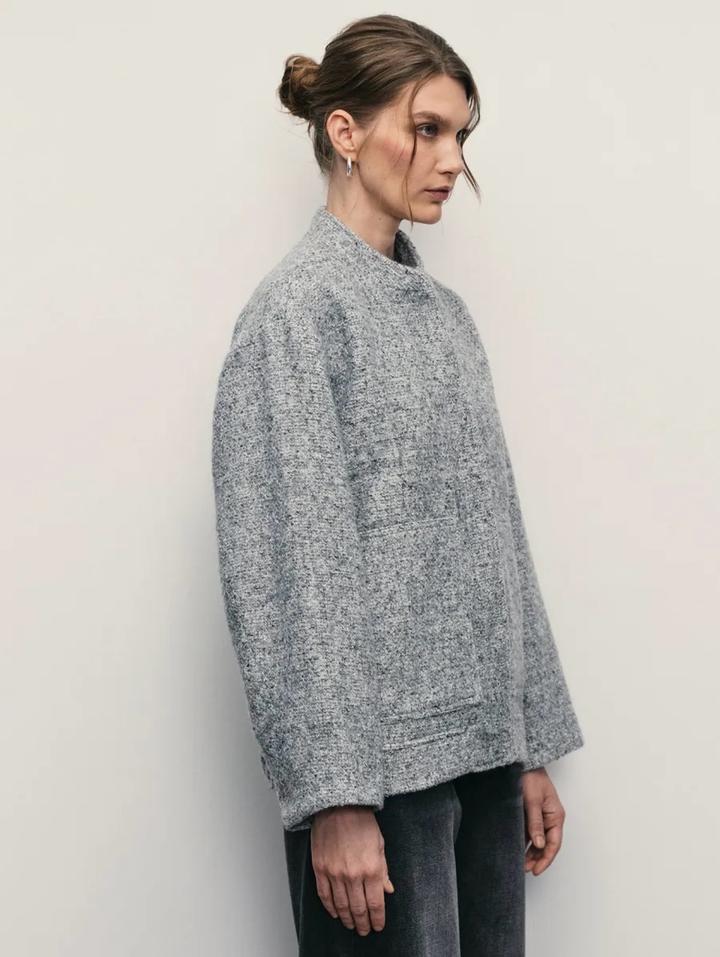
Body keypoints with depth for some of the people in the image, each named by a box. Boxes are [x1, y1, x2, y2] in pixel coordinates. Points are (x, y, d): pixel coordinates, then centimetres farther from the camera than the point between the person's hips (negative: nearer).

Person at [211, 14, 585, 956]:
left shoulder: (444, 312, 12)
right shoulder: (298, 309, -9)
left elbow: (497, 540, 13)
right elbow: (287, 570, -14)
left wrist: (534, 745, 13)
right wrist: (333, 796, -17)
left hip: (483, 746, 7)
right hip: (384, 755, -6)